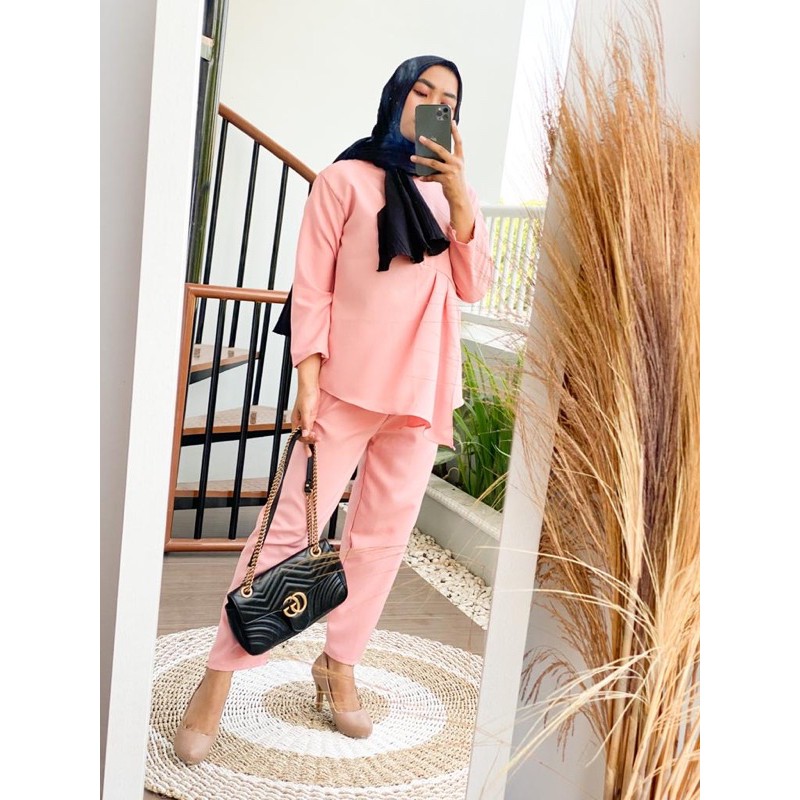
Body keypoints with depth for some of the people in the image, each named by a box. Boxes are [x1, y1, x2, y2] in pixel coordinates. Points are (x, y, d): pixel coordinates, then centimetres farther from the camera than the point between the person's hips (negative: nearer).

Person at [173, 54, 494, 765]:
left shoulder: (455, 192, 14)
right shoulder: (345, 180, 1)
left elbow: (474, 286, 3)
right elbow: (312, 288, -4)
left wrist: (458, 195, -7)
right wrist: (309, 381, -12)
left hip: (421, 390, 5)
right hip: (349, 383, -4)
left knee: (384, 534, 8)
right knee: (292, 527, -6)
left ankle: (339, 666, 24)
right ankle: (219, 679, 4)